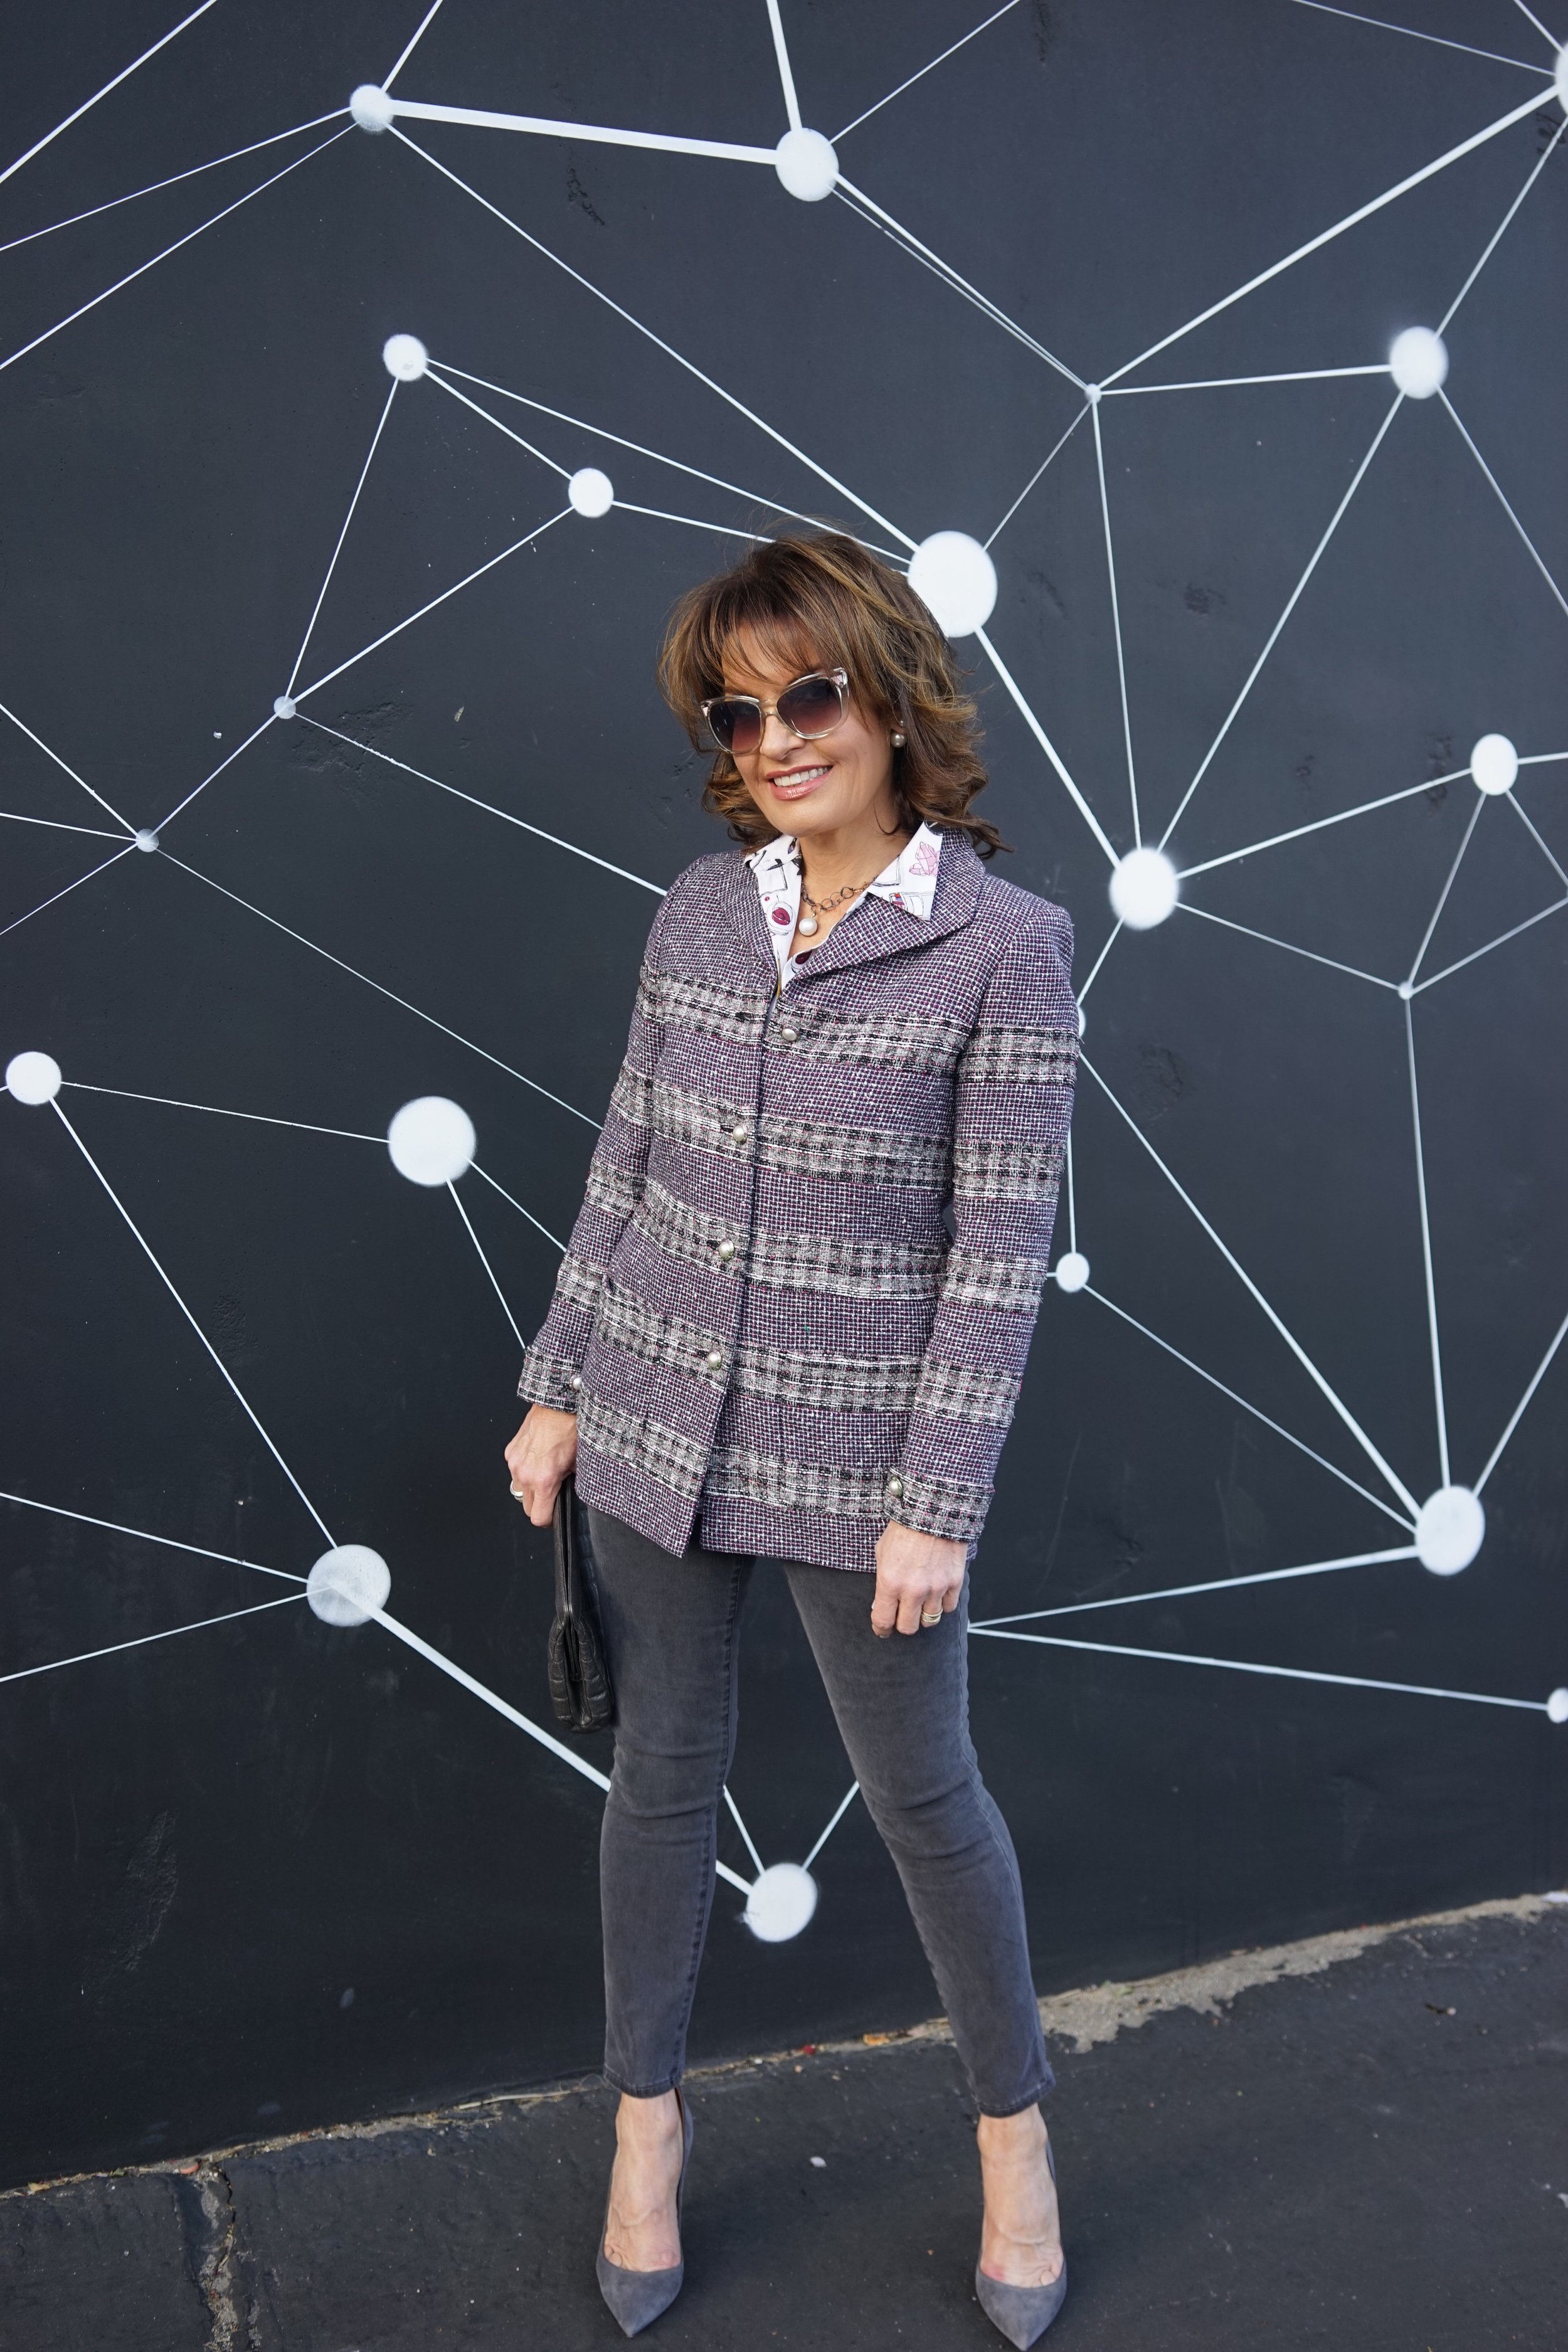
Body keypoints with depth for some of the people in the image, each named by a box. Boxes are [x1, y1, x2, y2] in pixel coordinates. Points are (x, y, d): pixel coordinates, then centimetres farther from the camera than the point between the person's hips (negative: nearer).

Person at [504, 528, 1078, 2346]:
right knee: (664, 1770, 16)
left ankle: (1015, 2124, 38)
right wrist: (559, 1388, 9)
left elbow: (1001, 1246, -12)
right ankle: (647, 2116, 39)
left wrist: (938, 1503, -12)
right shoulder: (699, 912, 1)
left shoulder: (1006, 943, -12)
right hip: (656, 1427, 4)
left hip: (855, 1454, -3)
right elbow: (626, 1162, 8)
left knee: (921, 1793, 12)